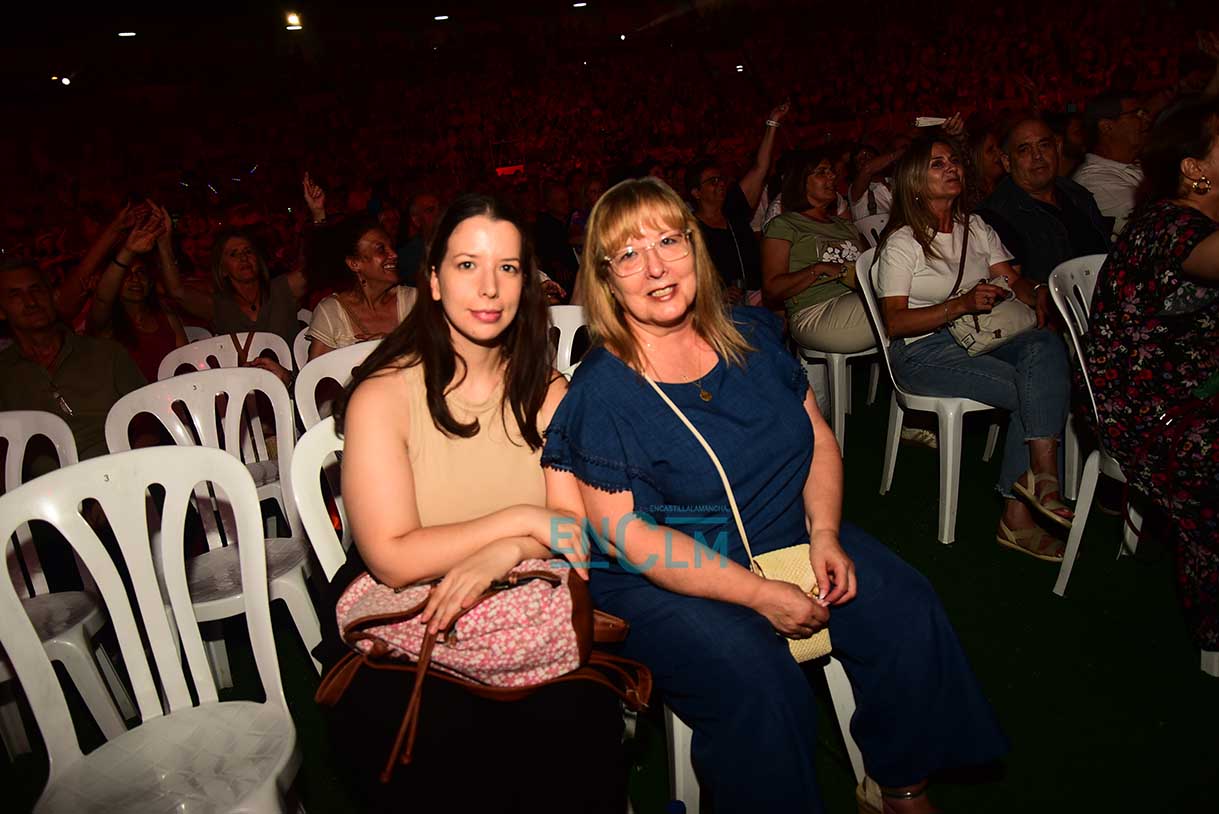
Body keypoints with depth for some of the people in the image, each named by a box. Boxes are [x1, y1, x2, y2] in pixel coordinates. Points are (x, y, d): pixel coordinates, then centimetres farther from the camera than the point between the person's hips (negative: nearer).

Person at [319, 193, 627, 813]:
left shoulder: (546, 391, 6)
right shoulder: (383, 395, -8)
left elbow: (578, 528, -1)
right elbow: (392, 559, -14)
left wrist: (505, 553, -21)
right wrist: (522, 520, -14)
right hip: (397, 630, -2)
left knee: (581, 715, -23)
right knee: (447, 743, -28)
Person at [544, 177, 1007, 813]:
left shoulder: (753, 335, 4)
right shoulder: (600, 392, -15)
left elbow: (818, 436, 10)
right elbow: (625, 534, -18)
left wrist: (824, 533, -7)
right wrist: (760, 594, -20)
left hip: (790, 540, 6)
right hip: (665, 580, -5)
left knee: (907, 611, -9)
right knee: (760, 686, -28)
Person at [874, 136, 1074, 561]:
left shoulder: (975, 226, 15)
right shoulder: (901, 242, -4)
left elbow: (1013, 278, 12)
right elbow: (895, 322, -12)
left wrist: (1037, 293, -12)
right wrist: (960, 305, -23)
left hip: (978, 337, 6)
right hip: (922, 352, -6)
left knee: (1046, 345, -27)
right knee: (1039, 389, -26)